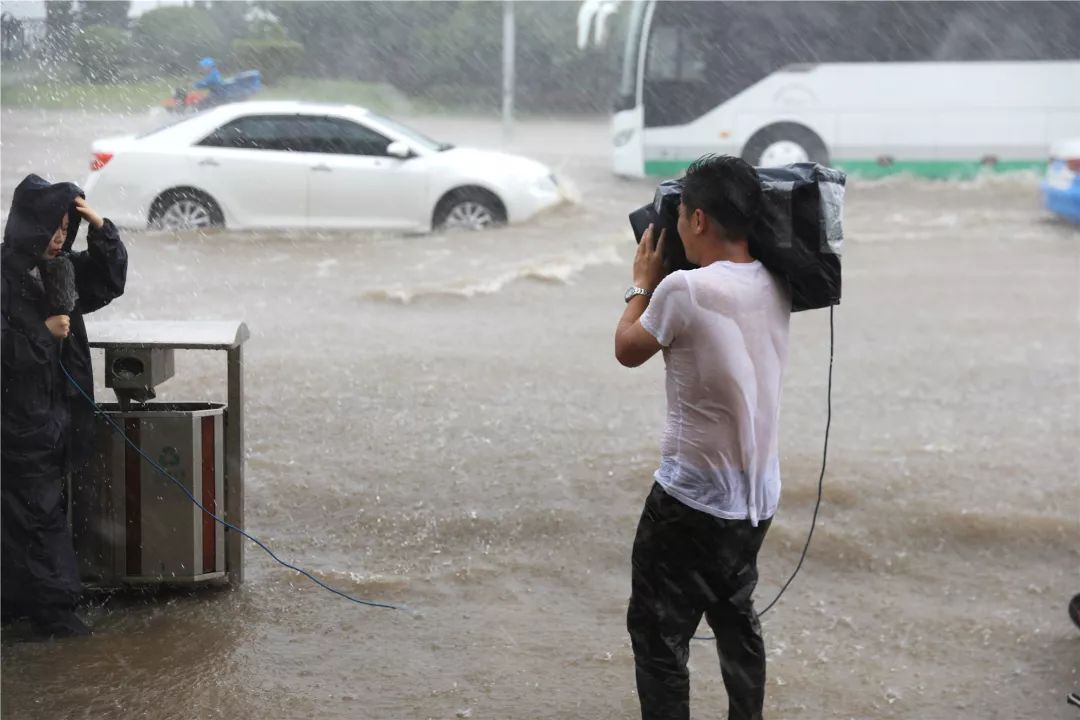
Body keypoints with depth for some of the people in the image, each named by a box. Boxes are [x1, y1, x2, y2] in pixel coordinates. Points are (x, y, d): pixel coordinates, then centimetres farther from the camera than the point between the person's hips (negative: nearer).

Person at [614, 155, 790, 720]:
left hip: (692, 499, -7)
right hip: (758, 495, 7)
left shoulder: (684, 289, -21)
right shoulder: (775, 287, -1)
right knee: (735, 617, 25)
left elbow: (627, 350, -3)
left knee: (658, 634, 4)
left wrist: (643, 283, 9)